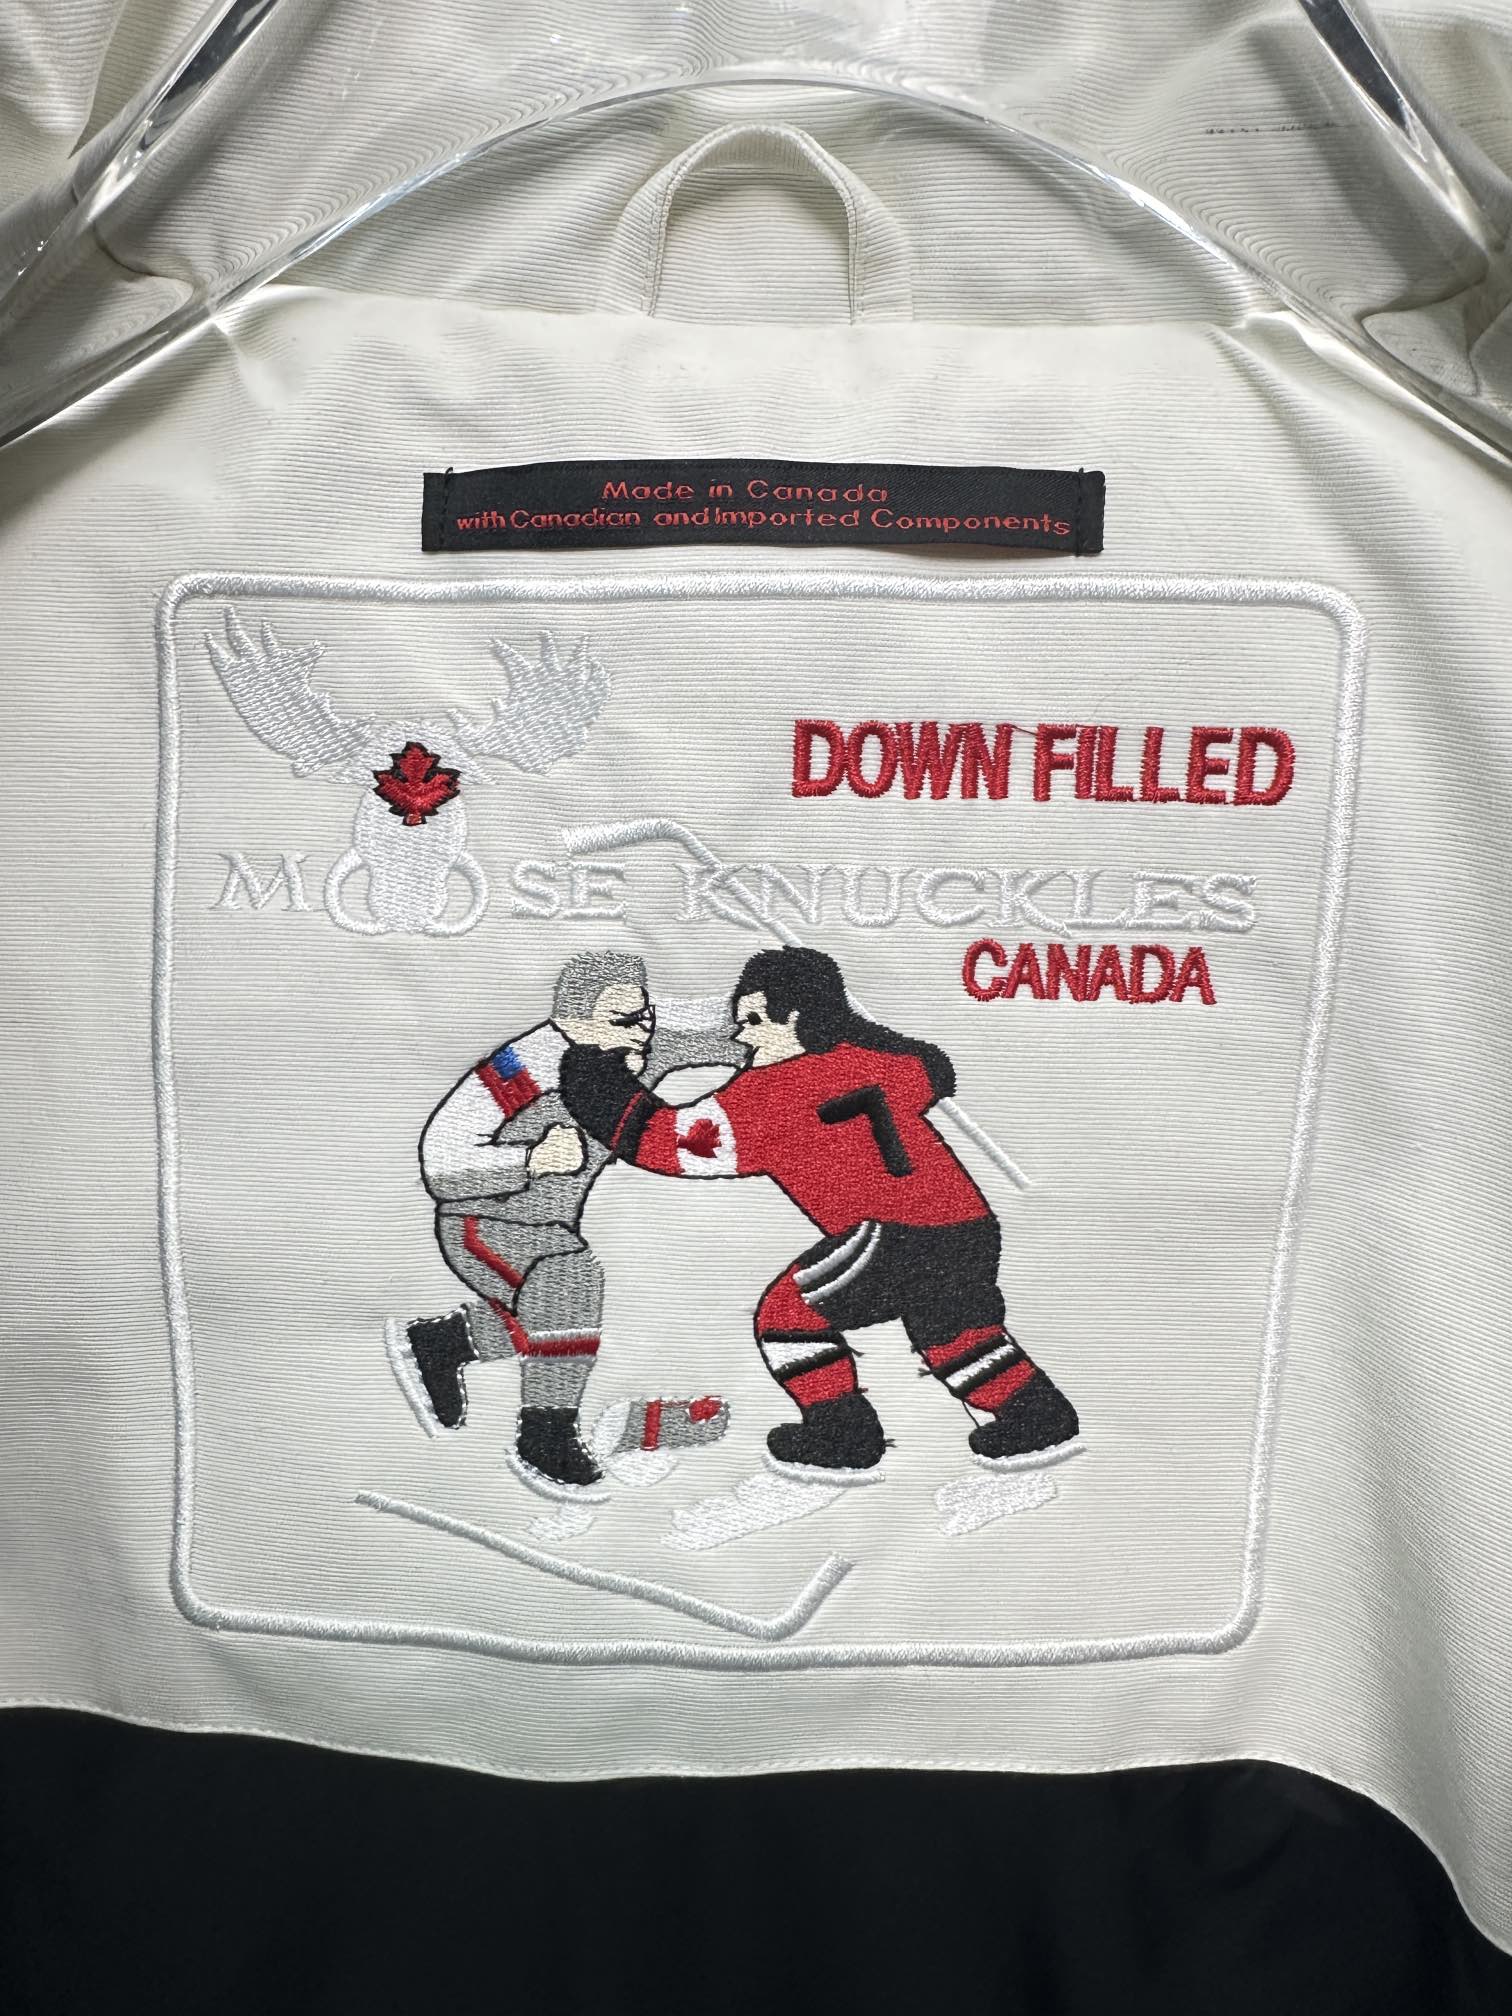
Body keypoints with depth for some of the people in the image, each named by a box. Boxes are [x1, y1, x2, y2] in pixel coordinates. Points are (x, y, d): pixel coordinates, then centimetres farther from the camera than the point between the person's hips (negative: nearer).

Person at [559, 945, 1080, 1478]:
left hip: (903, 1234, -8)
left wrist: (595, 1064, 6)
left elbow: (659, 1140, -3)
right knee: (953, 1331, 30)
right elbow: (933, 1072, 37)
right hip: (974, 1226, 8)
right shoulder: (869, 1060, 14)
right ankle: (1037, 1416, 35)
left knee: (788, 1312, 6)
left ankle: (842, 1436, 11)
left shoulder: (770, 1094, -2)